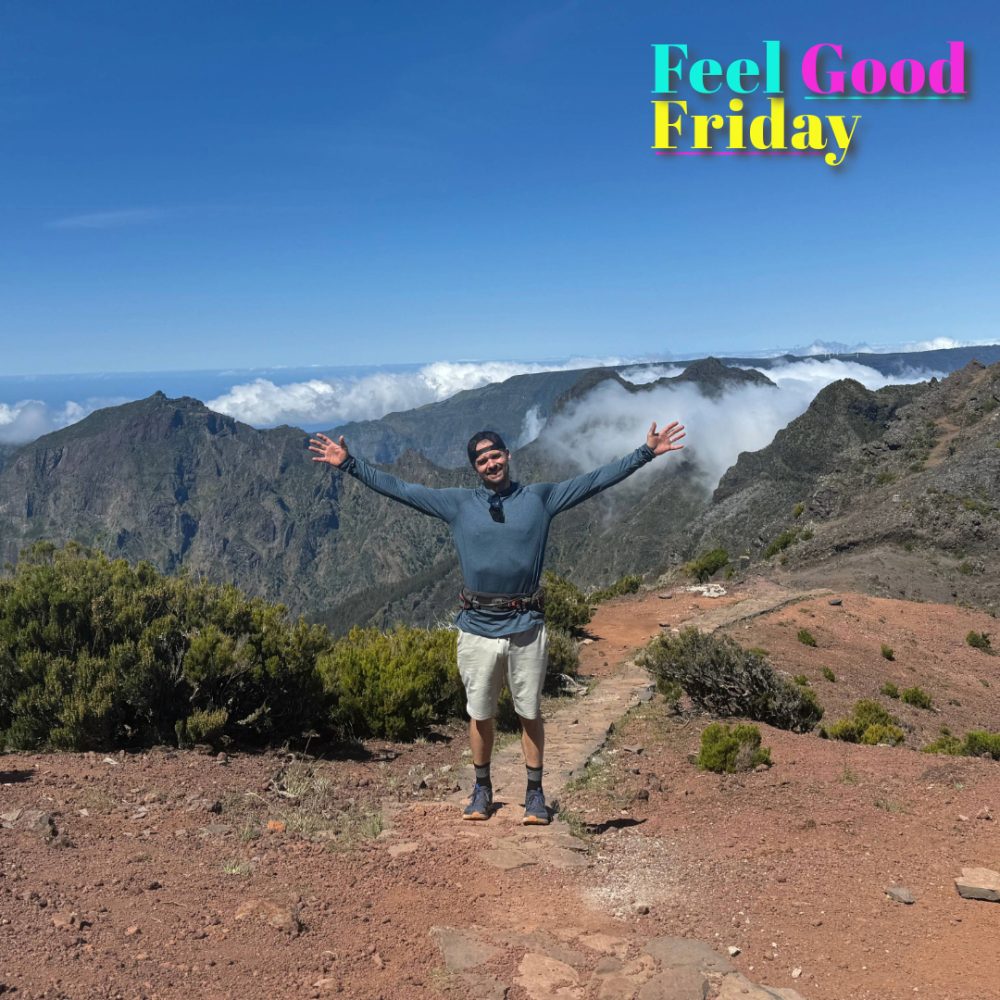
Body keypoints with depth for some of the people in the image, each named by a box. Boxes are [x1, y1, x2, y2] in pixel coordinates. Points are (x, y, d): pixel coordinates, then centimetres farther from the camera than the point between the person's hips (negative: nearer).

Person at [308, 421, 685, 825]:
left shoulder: (540, 498, 5)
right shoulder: (458, 503, 6)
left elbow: (596, 479, 4)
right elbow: (398, 488, 7)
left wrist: (646, 453, 1)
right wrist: (348, 464, 4)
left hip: (527, 628, -1)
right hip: (478, 629, 1)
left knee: (530, 714, 9)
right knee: (480, 715, 13)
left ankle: (535, 792, 24)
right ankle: (482, 789, 30)